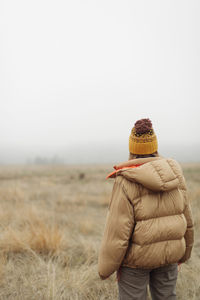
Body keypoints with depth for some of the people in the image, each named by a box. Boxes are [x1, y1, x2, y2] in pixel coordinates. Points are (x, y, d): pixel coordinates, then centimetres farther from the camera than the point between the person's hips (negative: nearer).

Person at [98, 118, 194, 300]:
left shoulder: (126, 183, -20)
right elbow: (186, 219, 3)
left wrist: (105, 267, -7)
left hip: (136, 257, -4)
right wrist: (184, 252, 18)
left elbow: (117, 231, -20)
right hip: (168, 253, 5)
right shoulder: (174, 175, -5)